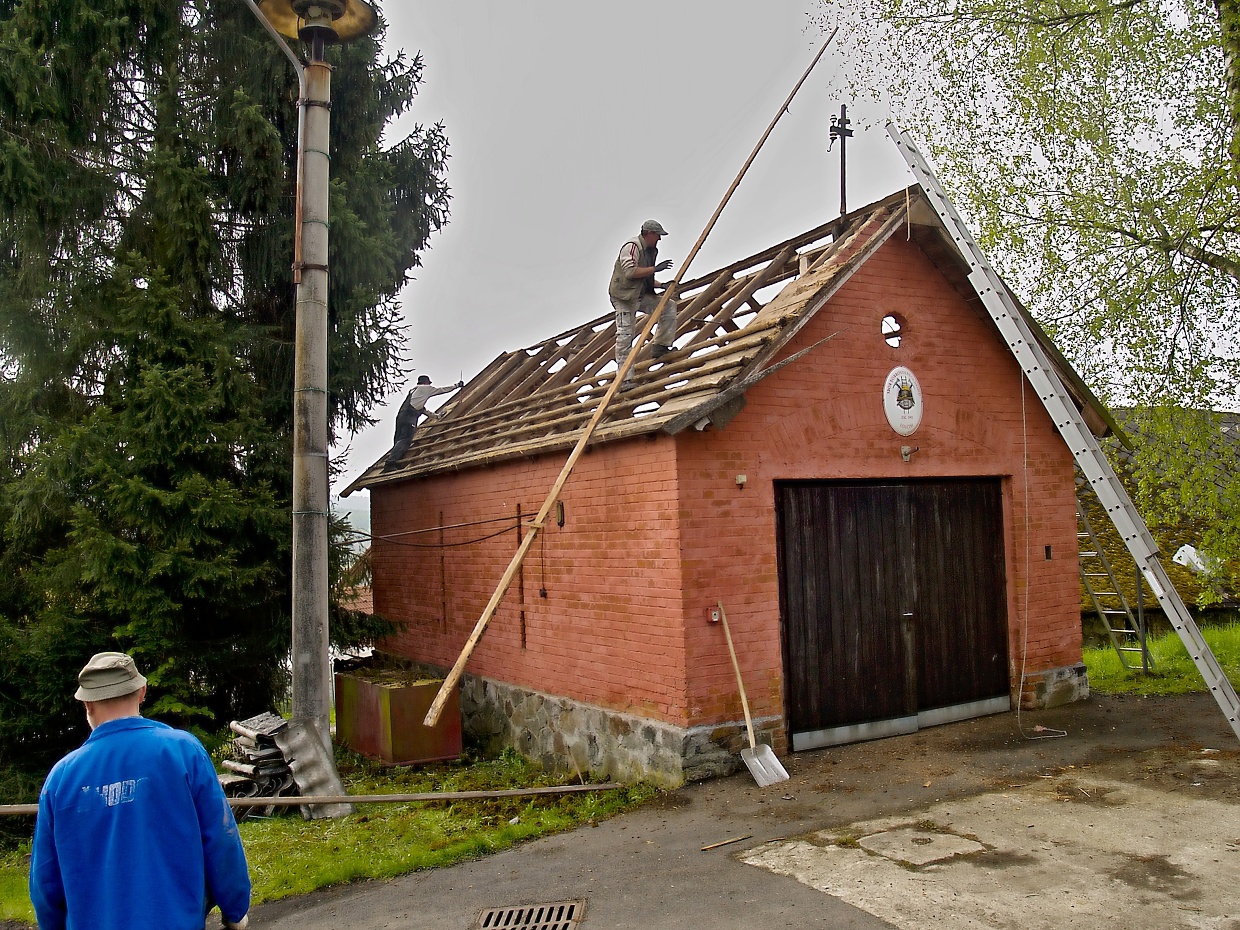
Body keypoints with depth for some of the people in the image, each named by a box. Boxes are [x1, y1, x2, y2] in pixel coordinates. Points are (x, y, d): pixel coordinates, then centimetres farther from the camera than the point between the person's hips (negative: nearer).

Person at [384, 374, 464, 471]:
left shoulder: (414, 390, 37)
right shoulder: (425, 388, 14)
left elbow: (423, 409, 44)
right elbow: (443, 390, 21)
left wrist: (436, 416, 51)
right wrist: (457, 385, 34)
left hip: (401, 416, 9)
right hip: (409, 417, -9)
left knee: (399, 441, 1)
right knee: (405, 440, -19)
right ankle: (390, 462, -33)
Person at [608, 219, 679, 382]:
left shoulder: (650, 251, 17)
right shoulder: (632, 246, -13)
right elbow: (630, 272, -26)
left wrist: (662, 285, 4)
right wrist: (655, 268, -20)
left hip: (641, 295, 9)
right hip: (624, 296, -9)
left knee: (669, 306, 2)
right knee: (625, 335, -11)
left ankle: (660, 347, 6)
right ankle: (625, 378, -9)